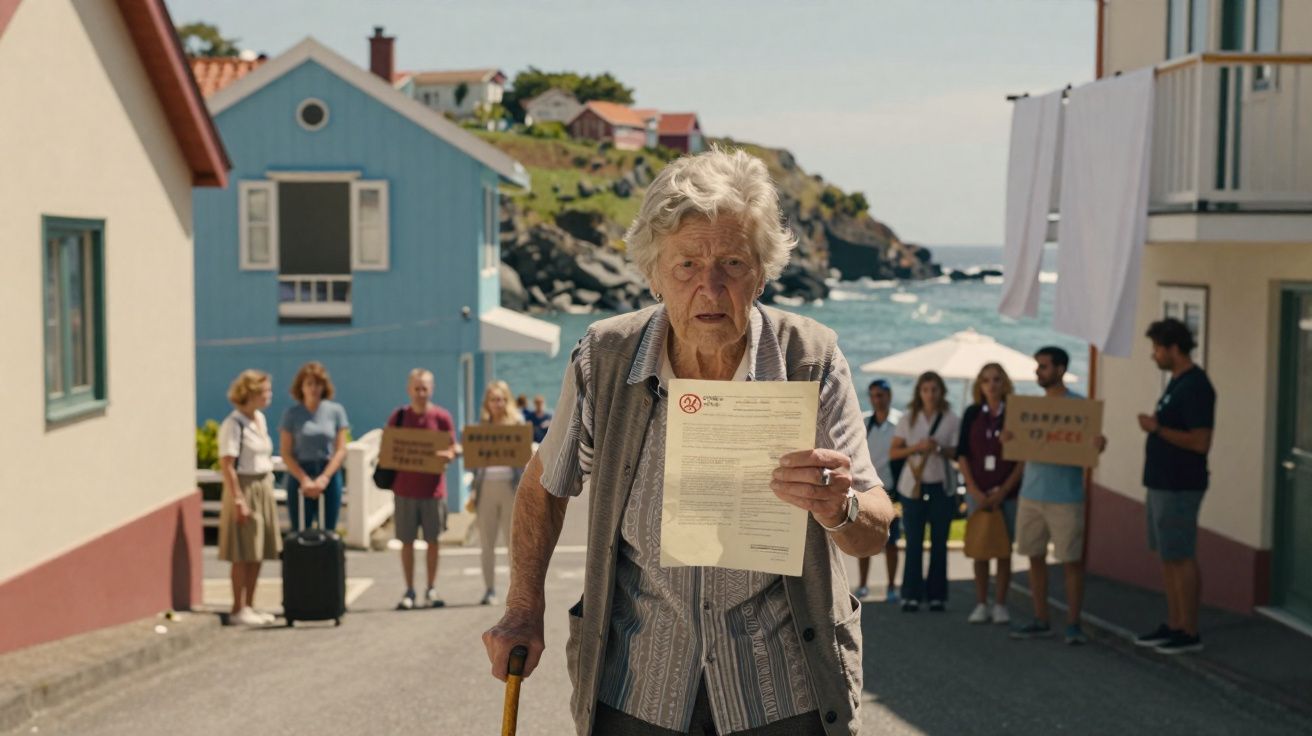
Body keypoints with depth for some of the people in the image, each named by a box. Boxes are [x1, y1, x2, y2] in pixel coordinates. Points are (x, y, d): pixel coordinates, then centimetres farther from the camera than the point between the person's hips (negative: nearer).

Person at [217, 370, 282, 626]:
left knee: (259, 551, 10)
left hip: (264, 489, 8)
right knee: (243, 554, -4)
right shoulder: (233, 424, -14)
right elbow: (226, 464, -17)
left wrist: (268, 485, 13)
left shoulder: (260, 419, 11)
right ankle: (238, 610, 3)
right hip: (244, 488, -8)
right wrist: (238, 500, -19)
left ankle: (249, 606, 18)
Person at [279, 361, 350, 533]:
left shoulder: (336, 411, 2)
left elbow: (341, 450, 0)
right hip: (300, 478, -1)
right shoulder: (291, 414, 1)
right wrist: (305, 480, -12)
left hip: (329, 478, 1)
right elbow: (286, 454, -2)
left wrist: (324, 478, -10)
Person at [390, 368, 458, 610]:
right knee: (407, 541, 4)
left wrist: (447, 455, -21)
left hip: (433, 488, -1)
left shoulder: (441, 417, -1)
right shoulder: (398, 417, 3)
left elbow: (453, 449, 2)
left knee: (432, 540, 5)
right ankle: (409, 591, 11)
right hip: (405, 488, 1)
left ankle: (432, 590, 13)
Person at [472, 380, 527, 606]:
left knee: (513, 541, 0)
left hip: (510, 485, -3)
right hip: (486, 486, 3)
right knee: (487, 543, 3)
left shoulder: (517, 422, 5)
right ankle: (489, 590, 10)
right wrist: (474, 490, 7)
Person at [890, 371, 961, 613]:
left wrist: (940, 449, -16)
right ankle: (911, 595, 3)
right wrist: (916, 448, -13)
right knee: (914, 542, -1)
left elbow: (958, 454, 1)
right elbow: (893, 452, 3)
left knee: (939, 542, 3)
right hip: (913, 486, 0)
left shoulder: (952, 420, 2)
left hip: (942, 487, 0)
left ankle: (937, 595, 10)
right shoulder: (908, 419, 6)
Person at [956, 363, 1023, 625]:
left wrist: (1003, 491, -9)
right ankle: (981, 604, 9)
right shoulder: (972, 414, 5)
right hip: (978, 492, 1)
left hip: (1008, 492, -1)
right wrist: (975, 491, -5)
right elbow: (962, 455, 4)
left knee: (1004, 549, 2)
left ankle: (1000, 605, 9)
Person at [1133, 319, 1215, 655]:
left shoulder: (1195, 387, -18)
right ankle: (1173, 625, 21)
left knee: (1180, 558, -4)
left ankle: (1190, 633, 3)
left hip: (1179, 488, -10)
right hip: (1163, 484, 10)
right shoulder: (1176, 382, 13)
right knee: (1167, 556, 14)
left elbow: (1200, 442, -23)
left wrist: (1157, 428, -19)